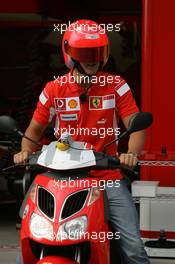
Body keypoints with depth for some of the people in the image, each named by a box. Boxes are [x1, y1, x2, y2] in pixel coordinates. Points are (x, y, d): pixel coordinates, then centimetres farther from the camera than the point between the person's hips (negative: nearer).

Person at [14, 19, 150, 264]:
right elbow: (35, 129, 14)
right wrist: (25, 151, -7)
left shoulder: (116, 86, 0)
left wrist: (131, 153, -25)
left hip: (107, 176, -1)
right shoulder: (54, 90, 3)